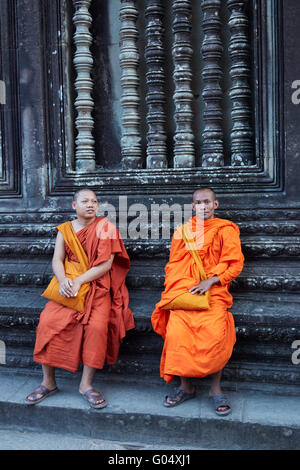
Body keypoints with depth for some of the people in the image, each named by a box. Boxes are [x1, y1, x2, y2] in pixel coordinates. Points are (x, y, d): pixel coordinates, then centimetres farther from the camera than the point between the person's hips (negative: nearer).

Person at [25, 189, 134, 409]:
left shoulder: (105, 228, 3)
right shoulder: (64, 230, 13)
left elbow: (105, 263, -6)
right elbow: (57, 260, 5)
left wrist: (79, 281, -16)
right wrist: (63, 280, -17)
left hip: (97, 286, -2)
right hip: (68, 285, 3)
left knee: (96, 325, -27)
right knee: (48, 321, -20)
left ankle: (86, 384, -12)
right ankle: (48, 382, -6)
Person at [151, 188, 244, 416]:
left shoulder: (225, 230, 9)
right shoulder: (181, 231, 20)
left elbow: (235, 264, 3)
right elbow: (173, 264, 23)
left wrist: (210, 281, -11)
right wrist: (173, 288, 6)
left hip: (213, 291, -2)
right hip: (183, 290, 3)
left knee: (216, 334, -28)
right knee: (176, 333, -23)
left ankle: (216, 389, -6)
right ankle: (186, 386, -3)